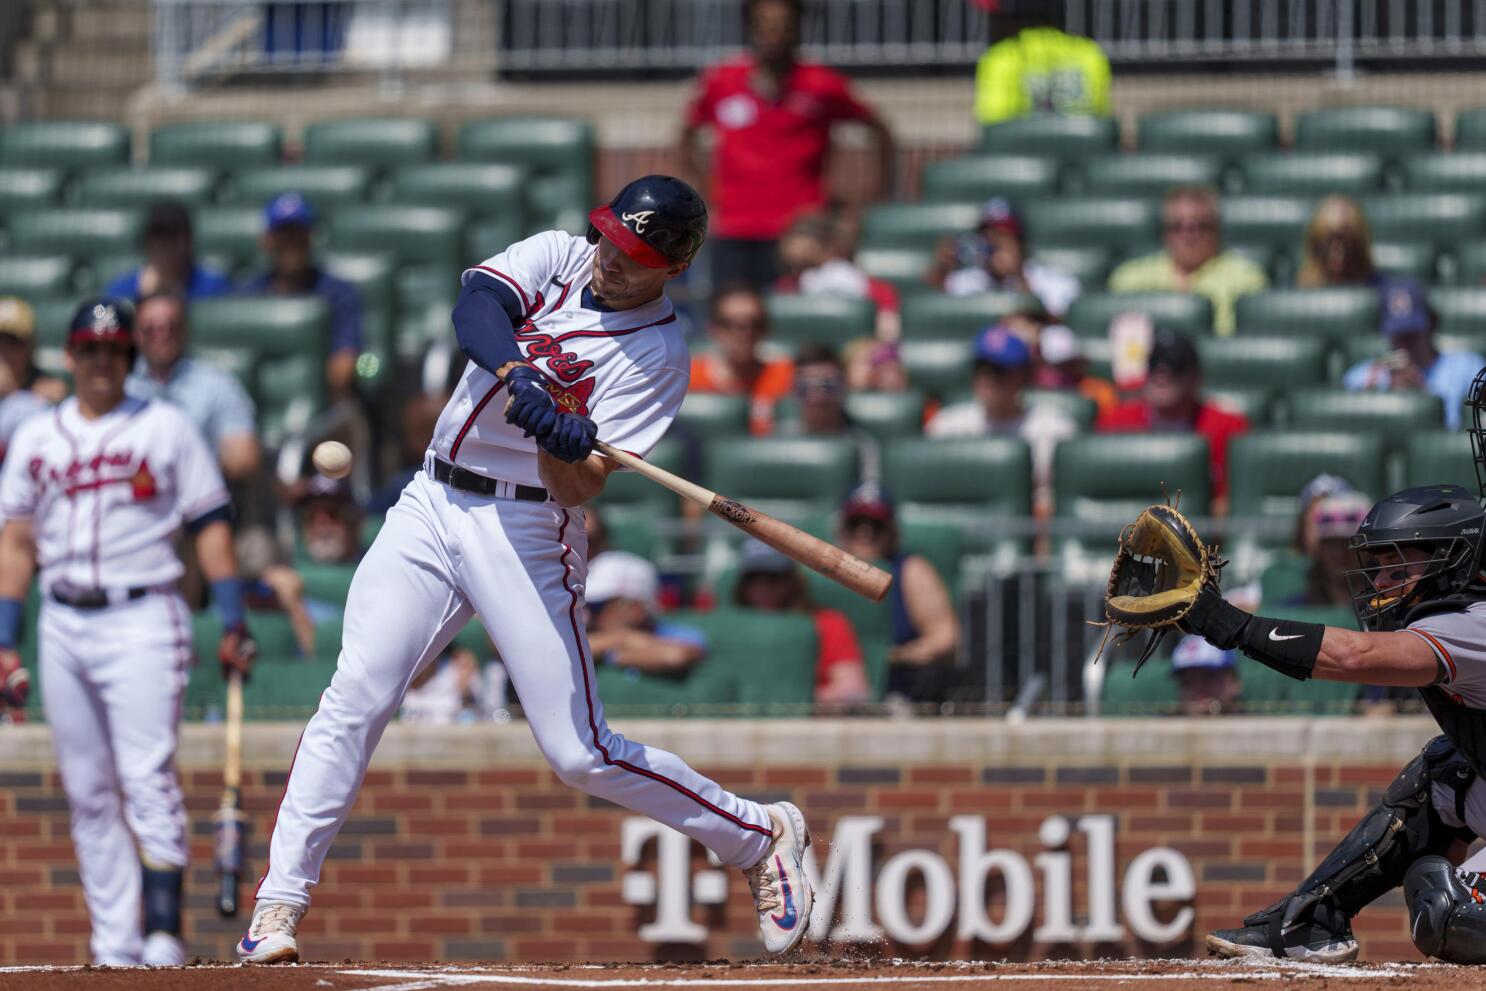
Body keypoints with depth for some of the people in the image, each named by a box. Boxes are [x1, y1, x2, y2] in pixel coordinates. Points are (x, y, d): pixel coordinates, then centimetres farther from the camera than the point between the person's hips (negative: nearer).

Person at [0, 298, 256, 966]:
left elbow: (210, 527, 3)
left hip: (142, 618, -4)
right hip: (62, 627, 4)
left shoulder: (166, 428, 5)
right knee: (87, 791, 4)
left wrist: (232, 624, -5)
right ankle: (113, 948, 7)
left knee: (148, 779, -15)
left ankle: (163, 931, -21)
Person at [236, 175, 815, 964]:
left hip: (529, 534, -4)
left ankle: (758, 834, 15)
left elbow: (574, 488, -15)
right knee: (352, 700, -10)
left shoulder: (656, 354, -8)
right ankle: (279, 904, -7)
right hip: (431, 509, 4)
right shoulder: (559, 257, 4)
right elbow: (475, 305, -17)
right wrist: (519, 376, -35)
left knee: (580, 755, -5)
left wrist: (563, 448, -37)